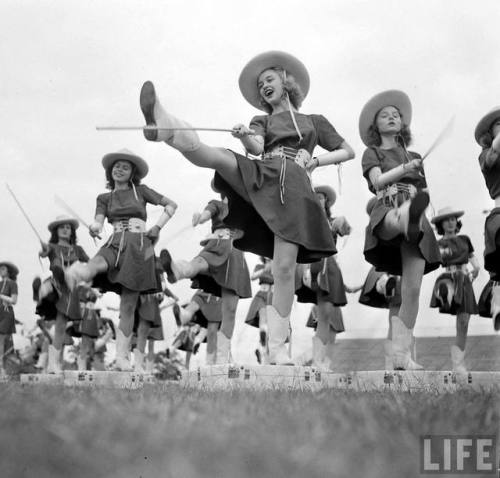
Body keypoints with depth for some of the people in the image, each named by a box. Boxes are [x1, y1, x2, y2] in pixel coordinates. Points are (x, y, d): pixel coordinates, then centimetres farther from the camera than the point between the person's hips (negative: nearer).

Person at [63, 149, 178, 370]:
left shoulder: (140, 191, 15)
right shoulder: (104, 198, 19)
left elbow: (171, 204, 14)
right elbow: (98, 222, 3)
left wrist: (157, 227, 1)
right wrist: (94, 228, -22)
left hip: (139, 245, -1)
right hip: (115, 243, 1)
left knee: (128, 306, -6)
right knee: (97, 264, -38)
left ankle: (122, 357, -4)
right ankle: (79, 272, -73)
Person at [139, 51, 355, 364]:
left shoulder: (314, 121, 28)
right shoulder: (262, 122, 27)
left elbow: (348, 151, 28)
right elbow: (256, 148, 4)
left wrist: (317, 160, 8)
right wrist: (244, 137, -21)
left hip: (294, 188, -2)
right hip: (262, 176, 2)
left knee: (284, 267, -14)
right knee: (218, 157, -29)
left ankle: (278, 347, -9)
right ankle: (167, 128, -54)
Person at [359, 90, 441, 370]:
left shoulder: (415, 157, 28)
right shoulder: (372, 153, 18)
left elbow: (425, 195, 24)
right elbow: (377, 181, -2)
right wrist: (405, 168, -14)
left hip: (418, 225, 4)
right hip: (387, 213, -3)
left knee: (412, 289, -9)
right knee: (398, 219, -44)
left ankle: (402, 354, -6)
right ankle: (409, 216, -83)